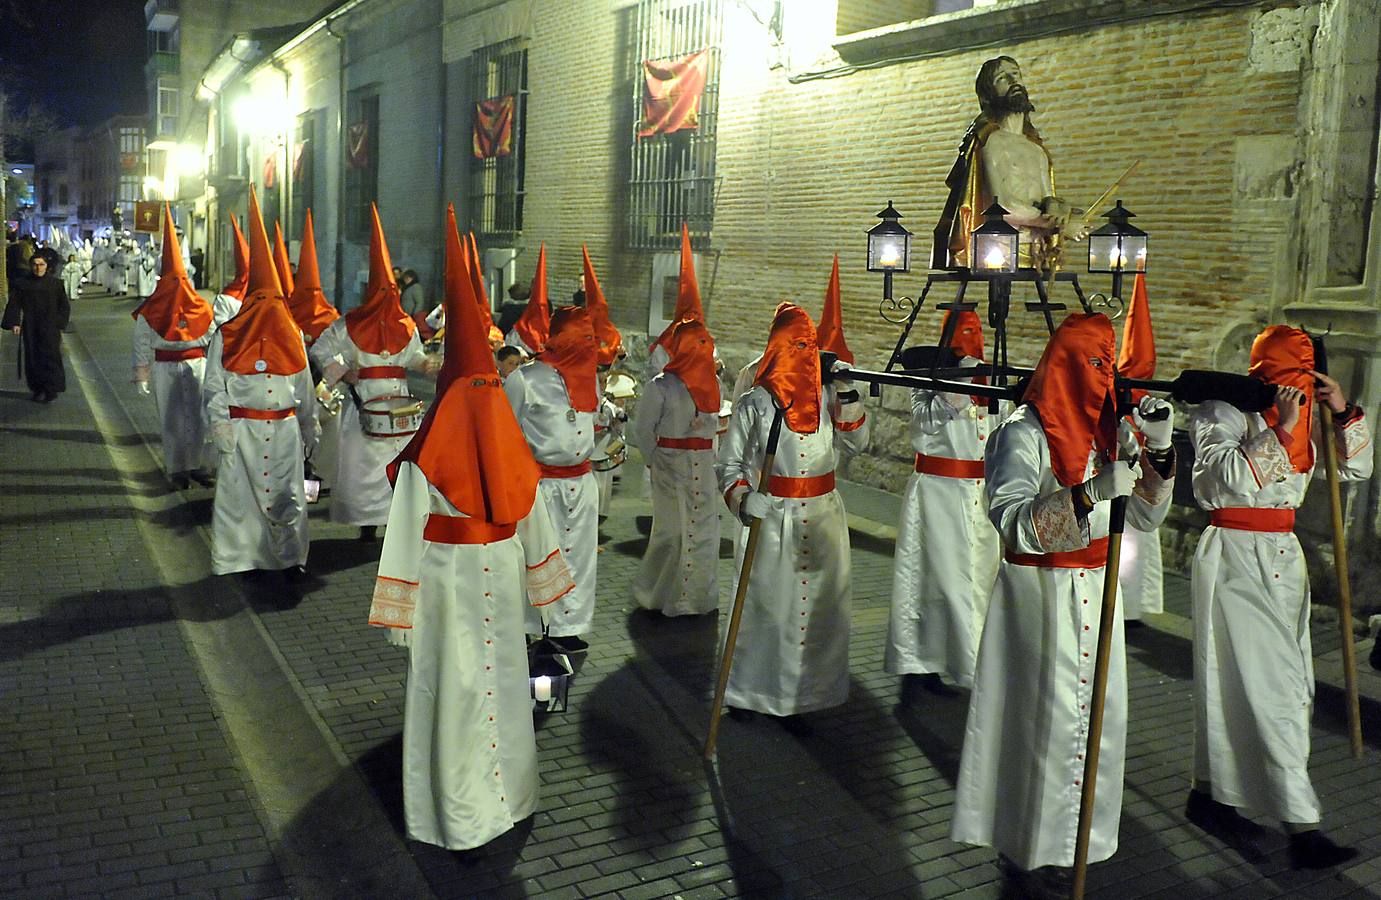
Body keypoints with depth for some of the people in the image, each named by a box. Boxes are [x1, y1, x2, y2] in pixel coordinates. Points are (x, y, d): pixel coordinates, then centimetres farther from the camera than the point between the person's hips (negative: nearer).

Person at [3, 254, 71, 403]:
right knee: (33, 359, 3)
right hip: (30, 328, 1)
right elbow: (14, 305, 0)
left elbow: (64, 307, 6)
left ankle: (52, 389, -2)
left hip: (50, 328, -1)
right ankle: (38, 389, 11)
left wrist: (58, 323, -4)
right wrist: (14, 323, -12)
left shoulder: (55, 284, 2)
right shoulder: (22, 284, 3)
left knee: (50, 356, -8)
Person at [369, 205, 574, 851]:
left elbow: (407, 532, -14)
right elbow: (533, 517, 4)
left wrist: (397, 608, -5)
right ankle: (506, 792, 33)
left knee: (450, 685, 7)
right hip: (500, 570, 4)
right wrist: (543, 580, 16)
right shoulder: (508, 438, -4)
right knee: (502, 676, 17)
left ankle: (456, 812, 18)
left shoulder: (425, 453, -17)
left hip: (445, 574, -4)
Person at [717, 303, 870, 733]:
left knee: (816, 606, 7)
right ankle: (746, 692, 20)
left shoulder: (826, 398, 6)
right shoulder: (754, 403, -2)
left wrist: (846, 392, -9)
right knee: (764, 605, 2)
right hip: (770, 518, -3)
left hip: (823, 517, 4)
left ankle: (794, 698, 19)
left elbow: (857, 442, -1)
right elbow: (730, 462, 1)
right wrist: (741, 498, -17)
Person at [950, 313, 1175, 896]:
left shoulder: (1101, 430, 12)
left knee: (1094, 716, 10)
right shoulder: (1025, 429, -11)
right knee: (1040, 719, -4)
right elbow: (1011, 520, -23)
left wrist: (1159, 448, -3)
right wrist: (1090, 493, -32)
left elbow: (1146, 515, 11)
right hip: (1039, 593, -7)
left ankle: (1062, 843, 27)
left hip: (1095, 594, 8)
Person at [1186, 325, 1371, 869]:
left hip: (1283, 555, 8)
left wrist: (1344, 413, 1)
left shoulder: (1303, 417, 12)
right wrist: (1280, 430, -22)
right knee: (1271, 685, -10)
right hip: (1234, 555, -8)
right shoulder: (1222, 411, -9)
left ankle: (1209, 795, 21)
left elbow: (1356, 468, 15)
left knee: (1290, 683, 10)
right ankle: (1302, 827, -8)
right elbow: (1230, 477, -23)